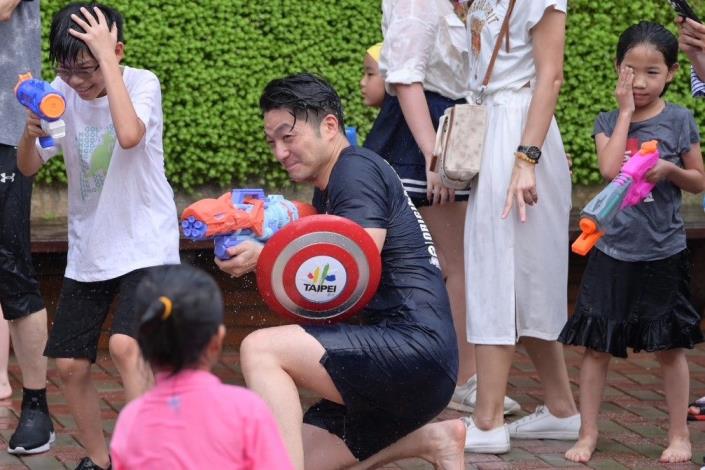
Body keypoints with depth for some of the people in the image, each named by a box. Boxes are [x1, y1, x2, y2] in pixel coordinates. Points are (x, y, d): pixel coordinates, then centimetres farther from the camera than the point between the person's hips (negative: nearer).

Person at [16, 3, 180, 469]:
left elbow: (128, 135, -37)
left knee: (125, 346, -26)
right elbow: (29, 167, -4)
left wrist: (105, 56, -32)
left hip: (146, 245, -5)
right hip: (88, 250, 5)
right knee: (70, 365, 6)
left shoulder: (142, 83, -16)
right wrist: (31, 132, -26)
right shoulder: (62, 91, -4)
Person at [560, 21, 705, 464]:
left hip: (663, 253, -1)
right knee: (596, 344, 2)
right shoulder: (609, 121, 2)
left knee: (669, 346, 7)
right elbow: (610, 168, -16)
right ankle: (588, 435, 11)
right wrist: (625, 111, -11)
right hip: (613, 249, 1)